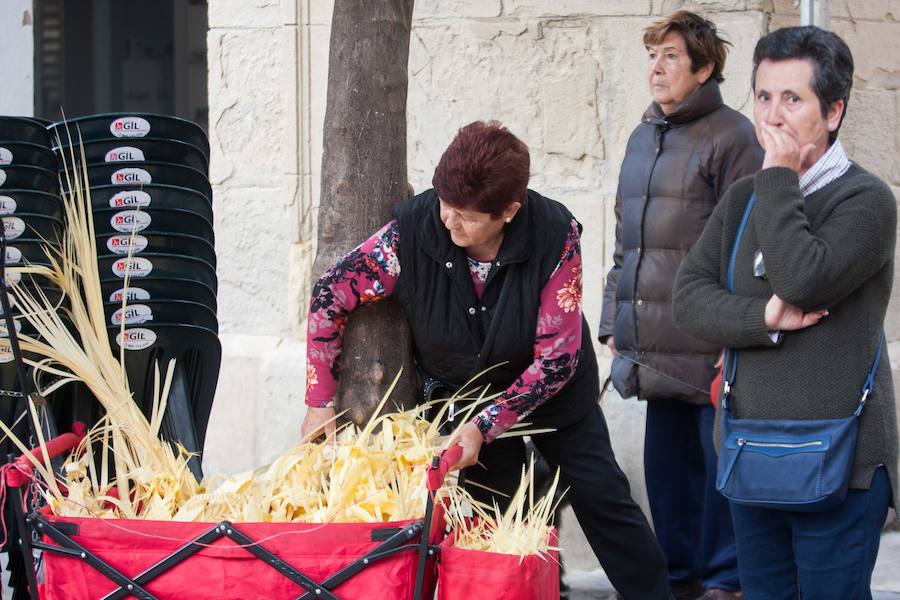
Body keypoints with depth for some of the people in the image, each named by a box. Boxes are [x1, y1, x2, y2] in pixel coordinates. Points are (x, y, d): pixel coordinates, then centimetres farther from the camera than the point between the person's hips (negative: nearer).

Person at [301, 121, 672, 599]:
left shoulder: (555, 235, -30)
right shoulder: (414, 228, -28)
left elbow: (557, 358, -26)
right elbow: (331, 294, -17)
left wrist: (485, 426, -30)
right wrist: (320, 401, -17)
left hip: (551, 393, -1)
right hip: (459, 393, 1)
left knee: (599, 496, 3)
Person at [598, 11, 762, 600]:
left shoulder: (731, 136, -6)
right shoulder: (643, 138, 16)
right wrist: (615, 321, 18)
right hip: (655, 342, 7)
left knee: (719, 458, -1)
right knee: (667, 460, 11)